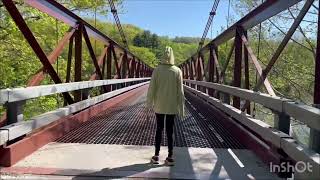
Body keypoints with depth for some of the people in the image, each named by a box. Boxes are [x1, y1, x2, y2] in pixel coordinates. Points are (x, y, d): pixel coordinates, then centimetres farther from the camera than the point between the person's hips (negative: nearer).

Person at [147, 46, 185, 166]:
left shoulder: (157, 70, -7)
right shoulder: (177, 71, -6)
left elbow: (152, 88, -5)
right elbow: (180, 91, -5)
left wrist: (150, 102, 6)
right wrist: (181, 108, 2)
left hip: (159, 106, 0)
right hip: (172, 106, 0)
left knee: (159, 130, 12)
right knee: (170, 131, 8)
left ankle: (156, 156, 19)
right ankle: (170, 157, 14)